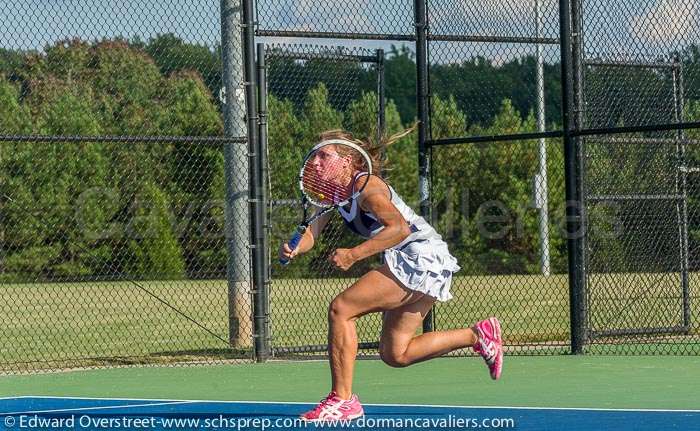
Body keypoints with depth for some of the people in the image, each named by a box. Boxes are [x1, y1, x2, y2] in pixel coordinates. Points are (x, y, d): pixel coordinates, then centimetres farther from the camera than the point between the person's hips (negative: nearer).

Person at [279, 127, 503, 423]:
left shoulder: (365, 186, -16)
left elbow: (400, 228, -28)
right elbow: (311, 232, 3)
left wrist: (353, 255, -33)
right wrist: (294, 249, -20)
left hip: (420, 257, -10)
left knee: (340, 309, -15)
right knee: (395, 354, 10)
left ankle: (342, 400, -13)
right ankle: (478, 335, 18)